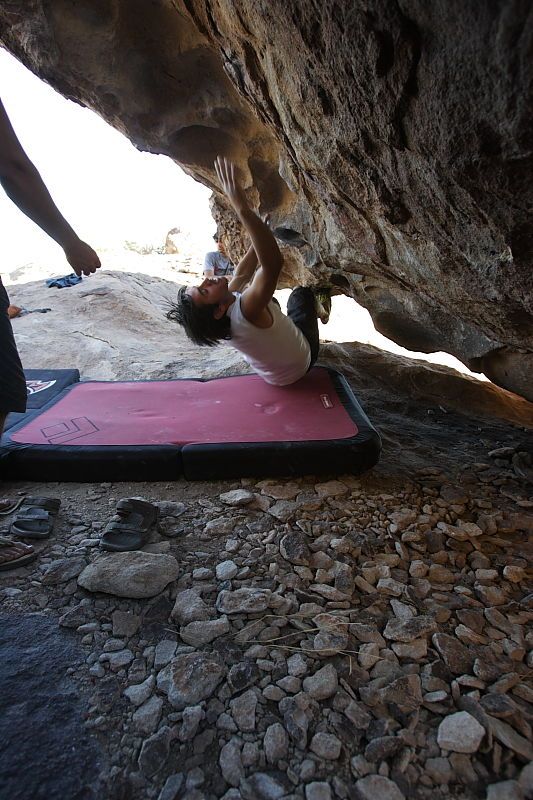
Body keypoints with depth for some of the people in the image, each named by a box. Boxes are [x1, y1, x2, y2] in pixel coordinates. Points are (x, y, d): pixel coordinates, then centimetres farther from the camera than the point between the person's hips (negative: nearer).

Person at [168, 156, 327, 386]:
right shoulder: (245, 311, -44)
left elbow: (241, 275, -6)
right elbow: (274, 262, -57)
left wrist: (260, 236, -8)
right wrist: (242, 208, -61)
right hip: (301, 360, -5)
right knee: (301, 293, 13)